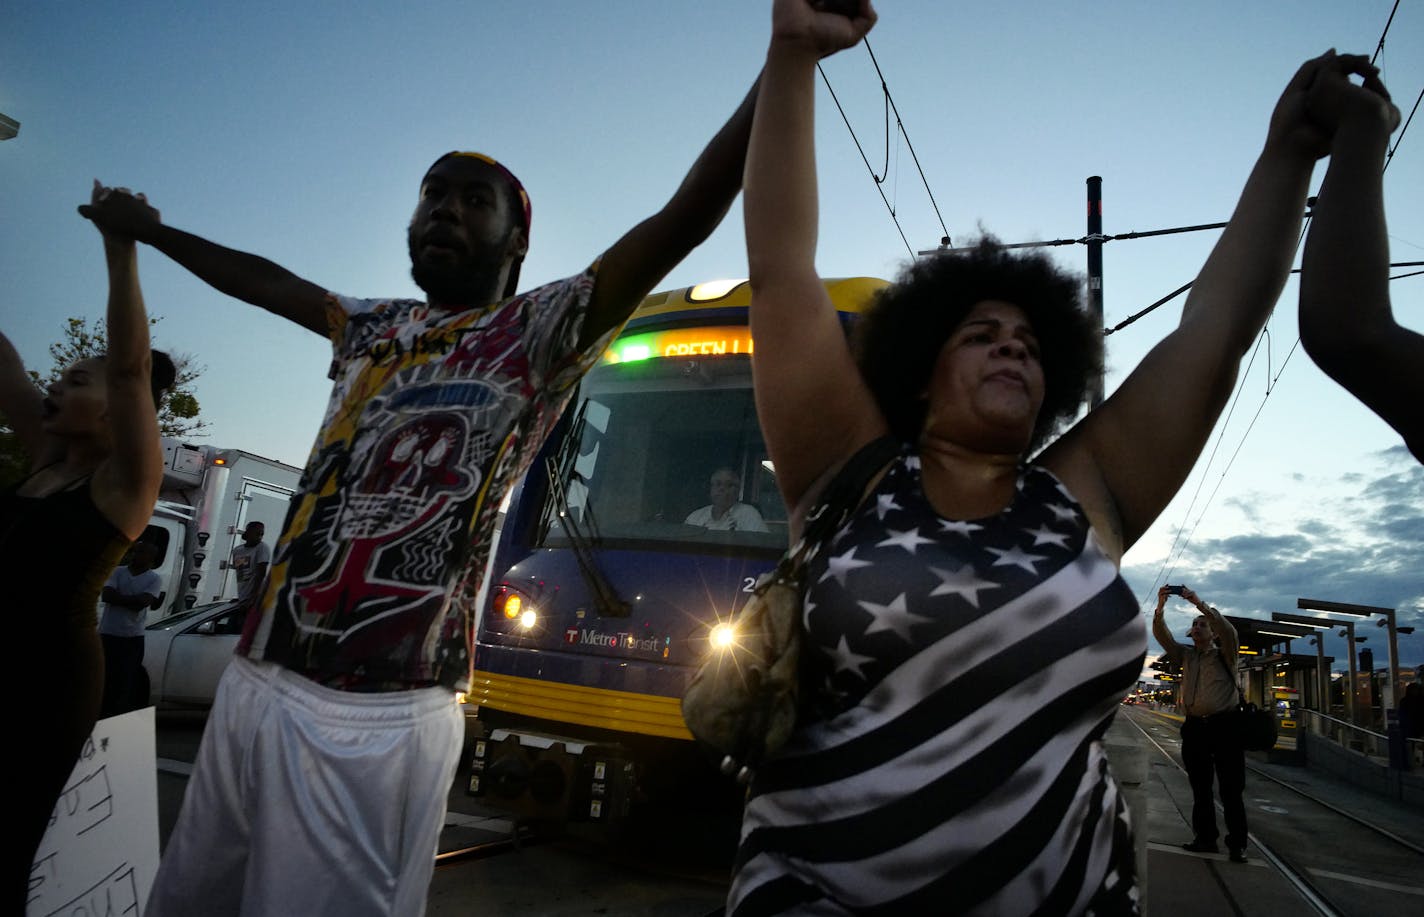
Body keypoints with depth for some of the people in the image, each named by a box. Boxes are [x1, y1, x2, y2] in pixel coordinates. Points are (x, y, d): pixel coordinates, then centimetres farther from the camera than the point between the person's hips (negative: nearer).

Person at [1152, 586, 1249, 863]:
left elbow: (1228, 631, -15)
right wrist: (1160, 608, -13)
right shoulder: (1186, 655, 14)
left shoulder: (1224, 654, 3)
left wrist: (1199, 603, -24)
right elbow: (1163, 637, 2)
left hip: (1223, 725, -4)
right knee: (1200, 789, 8)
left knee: (1231, 790, -2)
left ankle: (1237, 843, 4)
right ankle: (1205, 838, 14)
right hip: (1194, 727, 4)